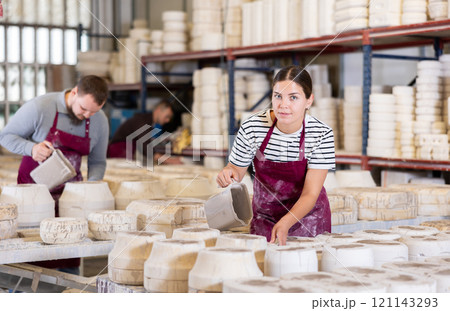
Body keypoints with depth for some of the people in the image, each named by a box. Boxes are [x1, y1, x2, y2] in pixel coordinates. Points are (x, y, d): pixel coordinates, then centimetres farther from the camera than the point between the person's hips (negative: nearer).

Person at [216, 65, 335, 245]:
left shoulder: (322, 135, -21)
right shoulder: (252, 128, -19)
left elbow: (310, 194, -22)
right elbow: (237, 168, -2)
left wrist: (285, 223, -38)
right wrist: (229, 173, -27)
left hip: (307, 215, -1)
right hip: (265, 215, 1)